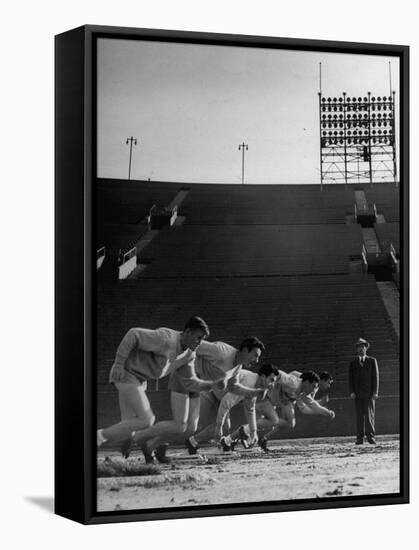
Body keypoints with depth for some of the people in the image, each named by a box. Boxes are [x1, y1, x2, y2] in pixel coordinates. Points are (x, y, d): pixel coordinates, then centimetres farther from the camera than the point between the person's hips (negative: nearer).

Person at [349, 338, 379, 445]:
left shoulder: (372, 361, 10)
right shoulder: (353, 363, 15)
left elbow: (375, 377, 5)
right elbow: (351, 379, 10)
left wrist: (375, 392, -5)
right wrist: (351, 392, -4)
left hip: (369, 393, -2)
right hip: (357, 394, 2)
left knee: (370, 415, -9)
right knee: (359, 416, -2)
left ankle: (371, 436, -6)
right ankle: (360, 438, -2)